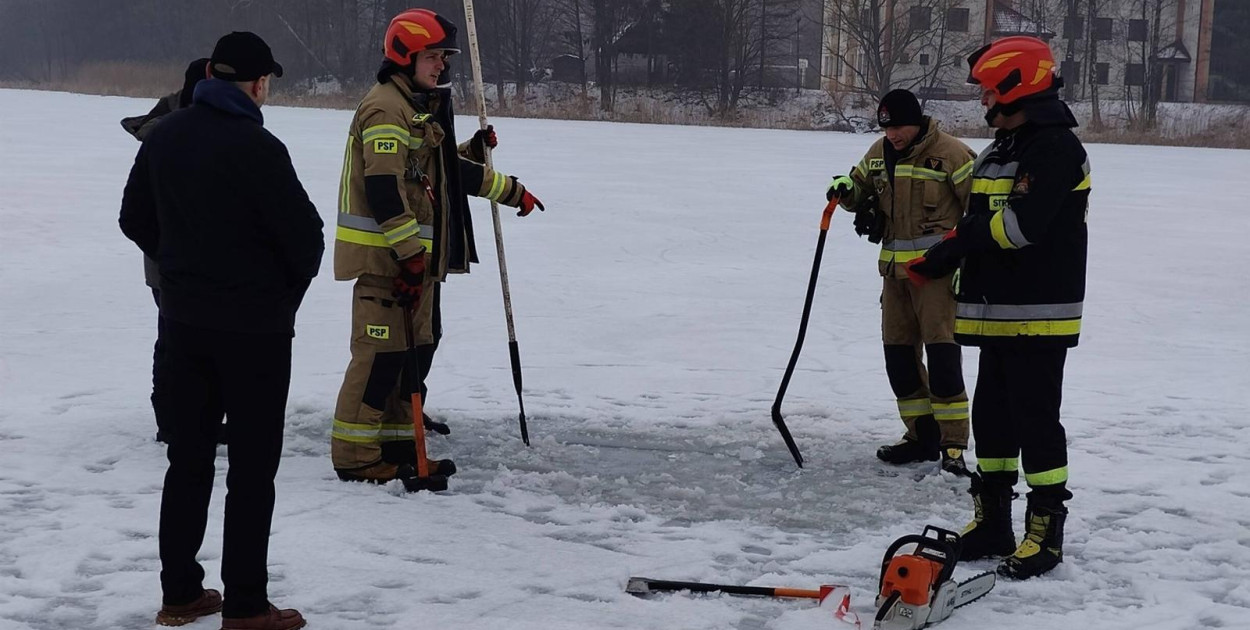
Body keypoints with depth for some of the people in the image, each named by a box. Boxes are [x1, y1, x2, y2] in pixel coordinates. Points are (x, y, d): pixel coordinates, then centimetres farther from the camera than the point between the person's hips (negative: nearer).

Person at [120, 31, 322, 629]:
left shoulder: (164, 136, 2)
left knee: (188, 459, 15)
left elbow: (135, 218, 12)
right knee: (252, 468, 3)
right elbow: (305, 234, -17)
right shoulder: (258, 148, -19)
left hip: (182, 320, 6)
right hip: (256, 325, -6)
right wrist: (289, 288, 3)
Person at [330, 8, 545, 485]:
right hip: (385, 255, -10)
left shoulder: (422, 109, 21)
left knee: (418, 347, 13)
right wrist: (408, 252, -24)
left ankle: (397, 444, 21)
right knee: (381, 351, -11)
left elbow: (446, 172, 29)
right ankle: (354, 454, -6)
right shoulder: (385, 109, -13)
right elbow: (383, 187, -22)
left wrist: (508, 190, 25)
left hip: (419, 254, 11)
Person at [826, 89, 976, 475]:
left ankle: (953, 443, -9)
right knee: (899, 352, 8)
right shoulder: (880, 153, 11)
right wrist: (846, 189, 0)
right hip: (895, 268, 7)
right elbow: (862, 189, 25)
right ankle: (922, 436, 19)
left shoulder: (951, 153, -10)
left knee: (940, 351, -13)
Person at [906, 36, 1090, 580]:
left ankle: (1045, 531, 5)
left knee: (1036, 420, -3)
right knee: (991, 417, 13)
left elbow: (1020, 225, -24)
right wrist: (937, 261, 9)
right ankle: (992, 523, 23)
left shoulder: (1055, 147, -14)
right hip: (996, 312, 9)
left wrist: (963, 235, -10)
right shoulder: (998, 151, 17)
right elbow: (977, 225, 21)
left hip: (1039, 315, -9)